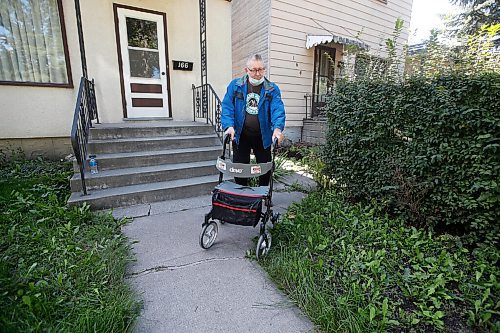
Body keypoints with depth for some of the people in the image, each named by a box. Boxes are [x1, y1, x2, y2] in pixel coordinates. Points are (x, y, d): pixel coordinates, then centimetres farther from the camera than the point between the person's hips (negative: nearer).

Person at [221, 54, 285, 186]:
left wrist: (277, 128, -33)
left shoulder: (272, 89, -1)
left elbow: (278, 109, -14)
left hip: (263, 136, 1)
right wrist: (229, 126, -23)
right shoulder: (235, 85, 0)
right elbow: (227, 106, -6)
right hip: (240, 135, 0)